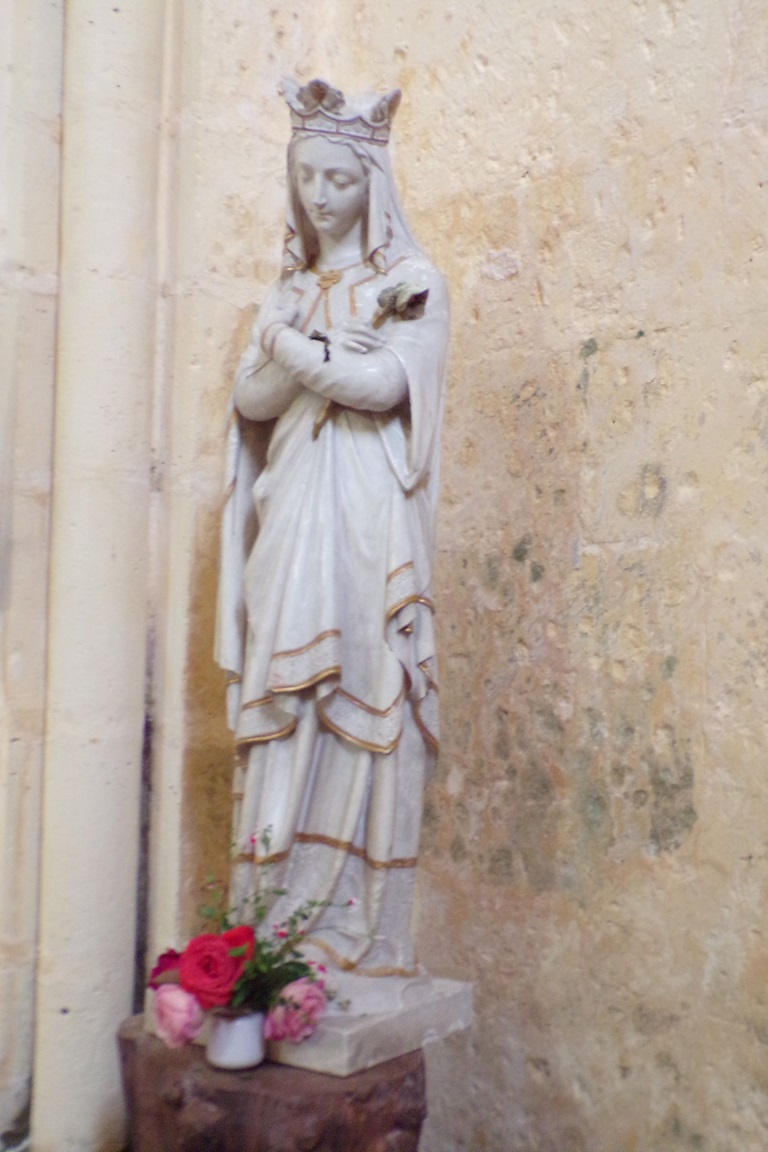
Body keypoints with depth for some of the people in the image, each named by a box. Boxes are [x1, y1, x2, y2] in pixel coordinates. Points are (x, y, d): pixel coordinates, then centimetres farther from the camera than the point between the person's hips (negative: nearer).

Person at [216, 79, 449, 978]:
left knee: (360, 714, -7)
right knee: (285, 719, -1)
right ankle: (275, 932, 4)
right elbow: (251, 399, 8)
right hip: (290, 526, 4)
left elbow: (383, 383, -11)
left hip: (366, 526, -4)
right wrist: (321, 356, -8)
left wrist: (290, 350, -2)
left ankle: (354, 936, -1)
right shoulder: (289, 289, 21)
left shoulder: (413, 285, 6)